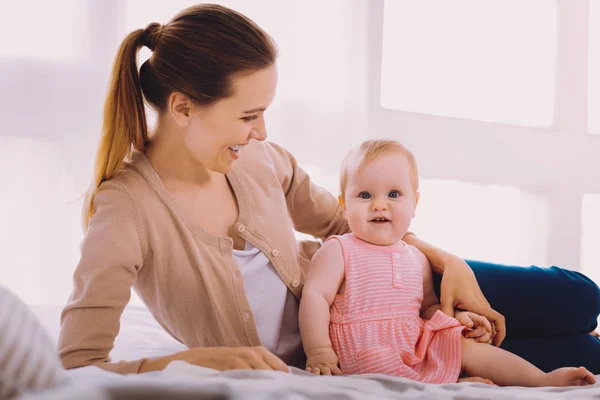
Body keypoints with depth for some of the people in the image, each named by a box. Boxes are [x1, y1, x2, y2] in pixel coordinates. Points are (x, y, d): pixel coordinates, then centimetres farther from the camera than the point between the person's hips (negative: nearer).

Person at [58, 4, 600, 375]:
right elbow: (73, 368, -32)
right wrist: (198, 360, -41)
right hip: (286, 369, -5)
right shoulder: (125, 210, -27)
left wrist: (448, 261, -4)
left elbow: (347, 223, 6)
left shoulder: (257, 158, -12)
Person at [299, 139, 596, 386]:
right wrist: (318, 351, -20)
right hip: (362, 351, -5)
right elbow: (315, 297, -9)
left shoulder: (416, 259, 16)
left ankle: (546, 380, -9)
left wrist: (456, 319, 4)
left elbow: (429, 307, 25)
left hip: (418, 347, 6)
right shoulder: (338, 252, -3)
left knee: (467, 346, -8)